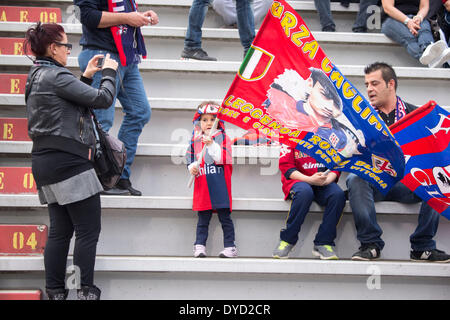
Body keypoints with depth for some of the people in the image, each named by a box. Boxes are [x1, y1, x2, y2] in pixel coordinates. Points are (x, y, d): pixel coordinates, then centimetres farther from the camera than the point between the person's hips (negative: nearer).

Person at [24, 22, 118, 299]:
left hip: (45, 162, 10)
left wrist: (86, 77, 20)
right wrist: (109, 72, 3)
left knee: (60, 230, 11)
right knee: (88, 230, -5)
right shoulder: (56, 76, -14)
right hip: (68, 162, -10)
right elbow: (102, 99, -13)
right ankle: (85, 292, -3)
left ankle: (55, 292, 11)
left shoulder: (37, 76, 16)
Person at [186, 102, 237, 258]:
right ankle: (199, 246, 11)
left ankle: (230, 246, 6)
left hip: (220, 185, -3)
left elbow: (223, 158, -11)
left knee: (225, 216, 1)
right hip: (202, 185, 3)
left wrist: (212, 145, -22)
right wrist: (192, 167, 0)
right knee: (203, 218, 6)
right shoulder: (195, 141, 13)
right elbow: (190, 159, 21)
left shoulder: (222, 137, 1)